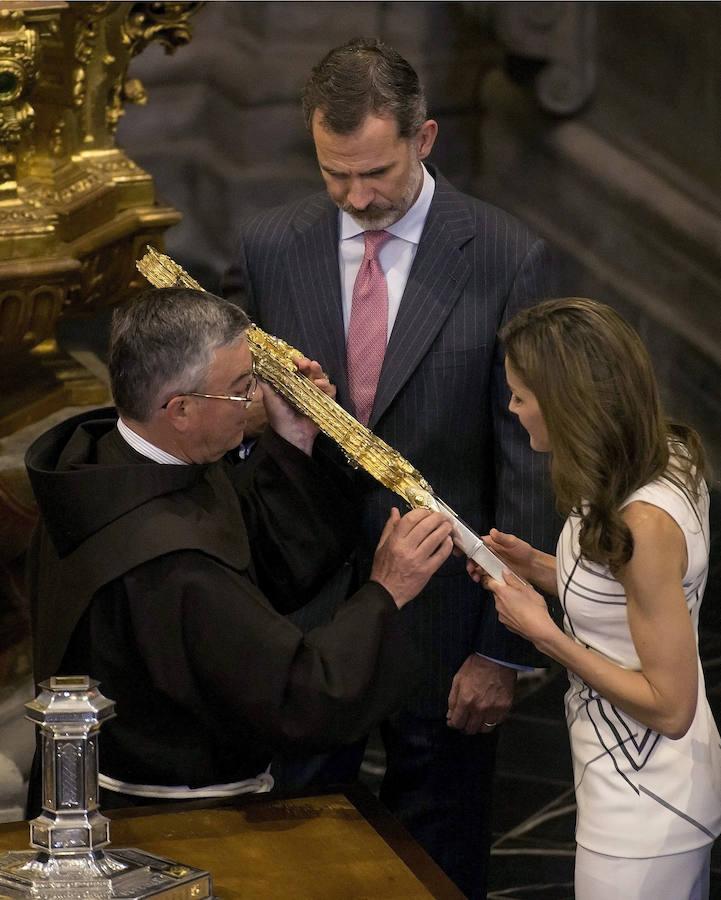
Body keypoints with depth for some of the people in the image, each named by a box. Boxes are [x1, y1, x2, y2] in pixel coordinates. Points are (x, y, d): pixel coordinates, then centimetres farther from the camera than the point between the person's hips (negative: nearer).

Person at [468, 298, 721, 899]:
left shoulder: (645, 523, -29)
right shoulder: (664, 459, -2)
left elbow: (669, 706, -23)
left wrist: (544, 633, -19)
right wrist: (537, 568, 0)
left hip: (644, 805, -9)